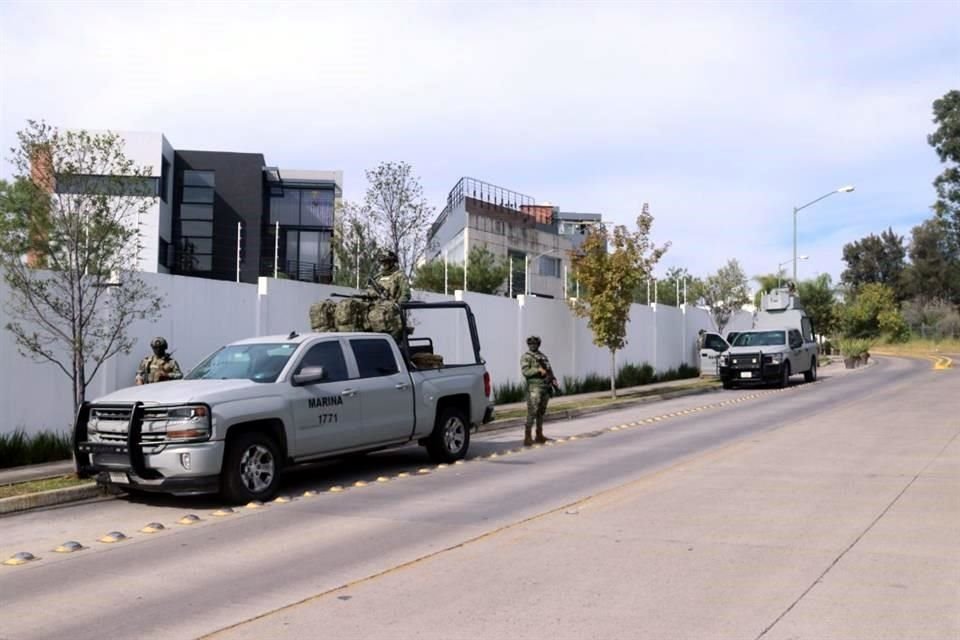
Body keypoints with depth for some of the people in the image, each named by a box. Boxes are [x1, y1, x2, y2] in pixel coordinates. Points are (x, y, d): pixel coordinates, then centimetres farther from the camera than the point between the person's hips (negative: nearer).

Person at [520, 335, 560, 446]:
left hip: (546, 387, 7)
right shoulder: (526, 357, -2)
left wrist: (554, 381, 7)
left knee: (541, 412, 11)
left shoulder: (543, 356, 17)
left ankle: (539, 435, 18)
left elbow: (550, 370, 21)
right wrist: (538, 370, -23)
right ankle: (527, 437, -12)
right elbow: (525, 371, -15)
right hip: (534, 387, -7)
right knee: (532, 412, -11)